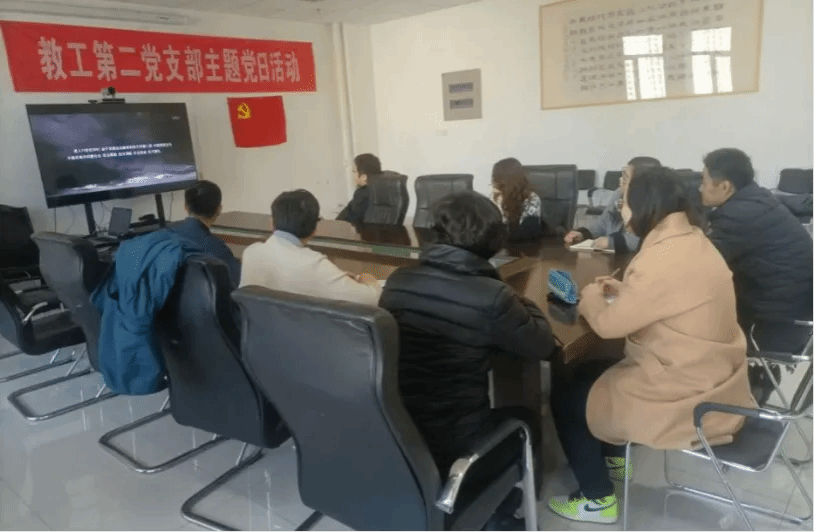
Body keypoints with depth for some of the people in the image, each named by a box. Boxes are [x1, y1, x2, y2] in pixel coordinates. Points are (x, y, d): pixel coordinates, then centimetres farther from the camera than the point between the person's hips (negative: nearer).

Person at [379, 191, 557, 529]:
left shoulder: (398, 280, -5)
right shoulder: (491, 296, -19)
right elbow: (543, 347, -3)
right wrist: (523, 306, 15)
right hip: (451, 453, -5)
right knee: (524, 420, 26)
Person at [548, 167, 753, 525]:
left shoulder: (666, 259, -29)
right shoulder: (692, 240, 2)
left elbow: (608, 324, -20)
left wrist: (592, 296, -1)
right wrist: (625, 290, 9)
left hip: (688, 402, -9)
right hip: (711, 383, 9)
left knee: (565, 394, 5)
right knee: (587, 373, 22)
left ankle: (598, 500, 18)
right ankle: (614, 457, 41)